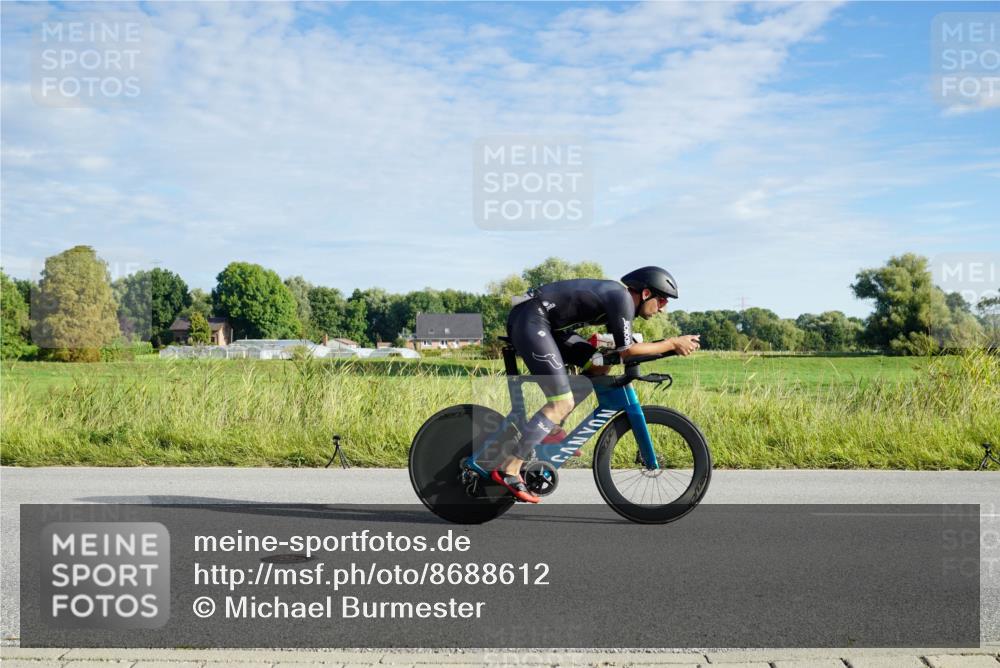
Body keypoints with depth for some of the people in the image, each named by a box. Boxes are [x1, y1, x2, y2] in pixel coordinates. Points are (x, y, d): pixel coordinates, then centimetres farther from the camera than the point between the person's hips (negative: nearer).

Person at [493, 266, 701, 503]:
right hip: (530, 319, -10)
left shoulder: (616, 296, 16)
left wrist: (668, 345, 11)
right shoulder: (622, 296, -12)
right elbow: (626, 351, -14)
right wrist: (673, 344, -7)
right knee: (563, 403, -14)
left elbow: (625, 347, 20)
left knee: (600, 367, 11)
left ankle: (552, 429, 14)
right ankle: (508, 469, -12)